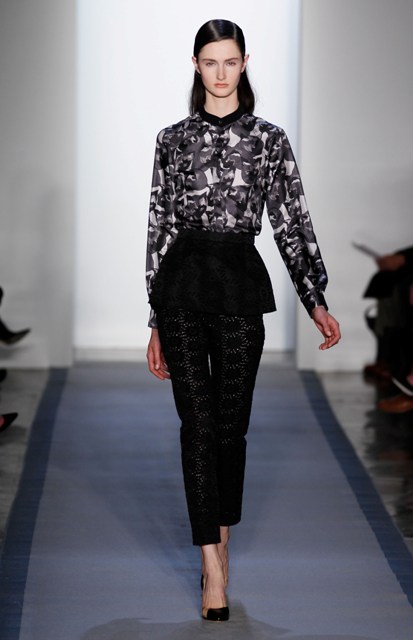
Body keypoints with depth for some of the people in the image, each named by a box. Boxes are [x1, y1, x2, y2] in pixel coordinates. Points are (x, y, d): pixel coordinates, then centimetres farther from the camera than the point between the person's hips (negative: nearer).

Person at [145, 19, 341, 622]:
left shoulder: (269, 139, 5)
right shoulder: (173, 139, 7)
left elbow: (291, 221, 3)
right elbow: (159, 226, 8)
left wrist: (316, 299, -6)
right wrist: (157, 321, 7)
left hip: (241, 284, 0)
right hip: (182, 284, 0)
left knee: (231, 423, 7)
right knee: (198, 423, -4)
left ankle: (220, 543, 27)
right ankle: (214, 570, -3)